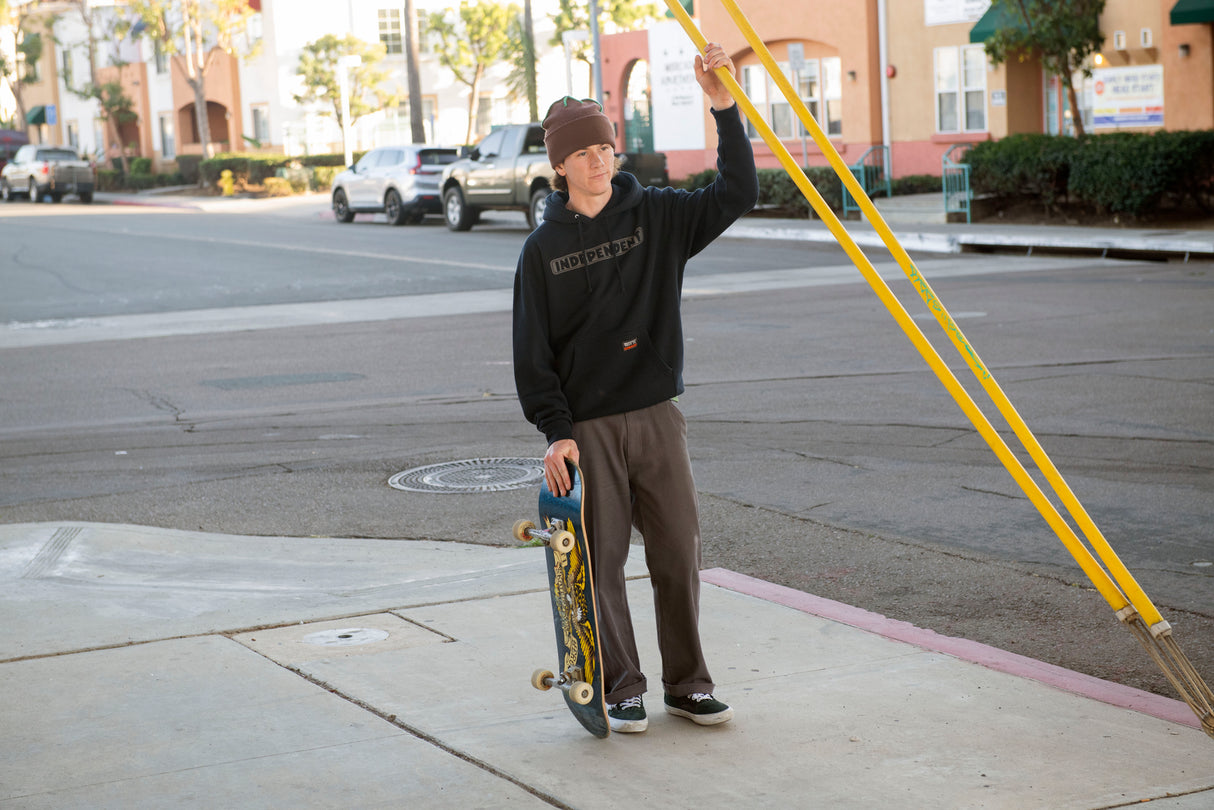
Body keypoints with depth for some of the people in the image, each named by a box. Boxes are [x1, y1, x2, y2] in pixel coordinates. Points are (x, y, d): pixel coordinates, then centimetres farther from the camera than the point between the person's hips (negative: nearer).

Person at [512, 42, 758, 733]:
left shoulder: (657, 216, 5)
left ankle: (688, 683, 17)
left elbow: (737, 195, -4)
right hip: (587, 428, -2)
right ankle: (621, 689, 13)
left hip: (658, 417, 2)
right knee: (602, 560, 1)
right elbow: (533, 354, 1)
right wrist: (557, 430, -8)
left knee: (680, 551, 4)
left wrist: (725, 108, -13)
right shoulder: (544, 249, 1)